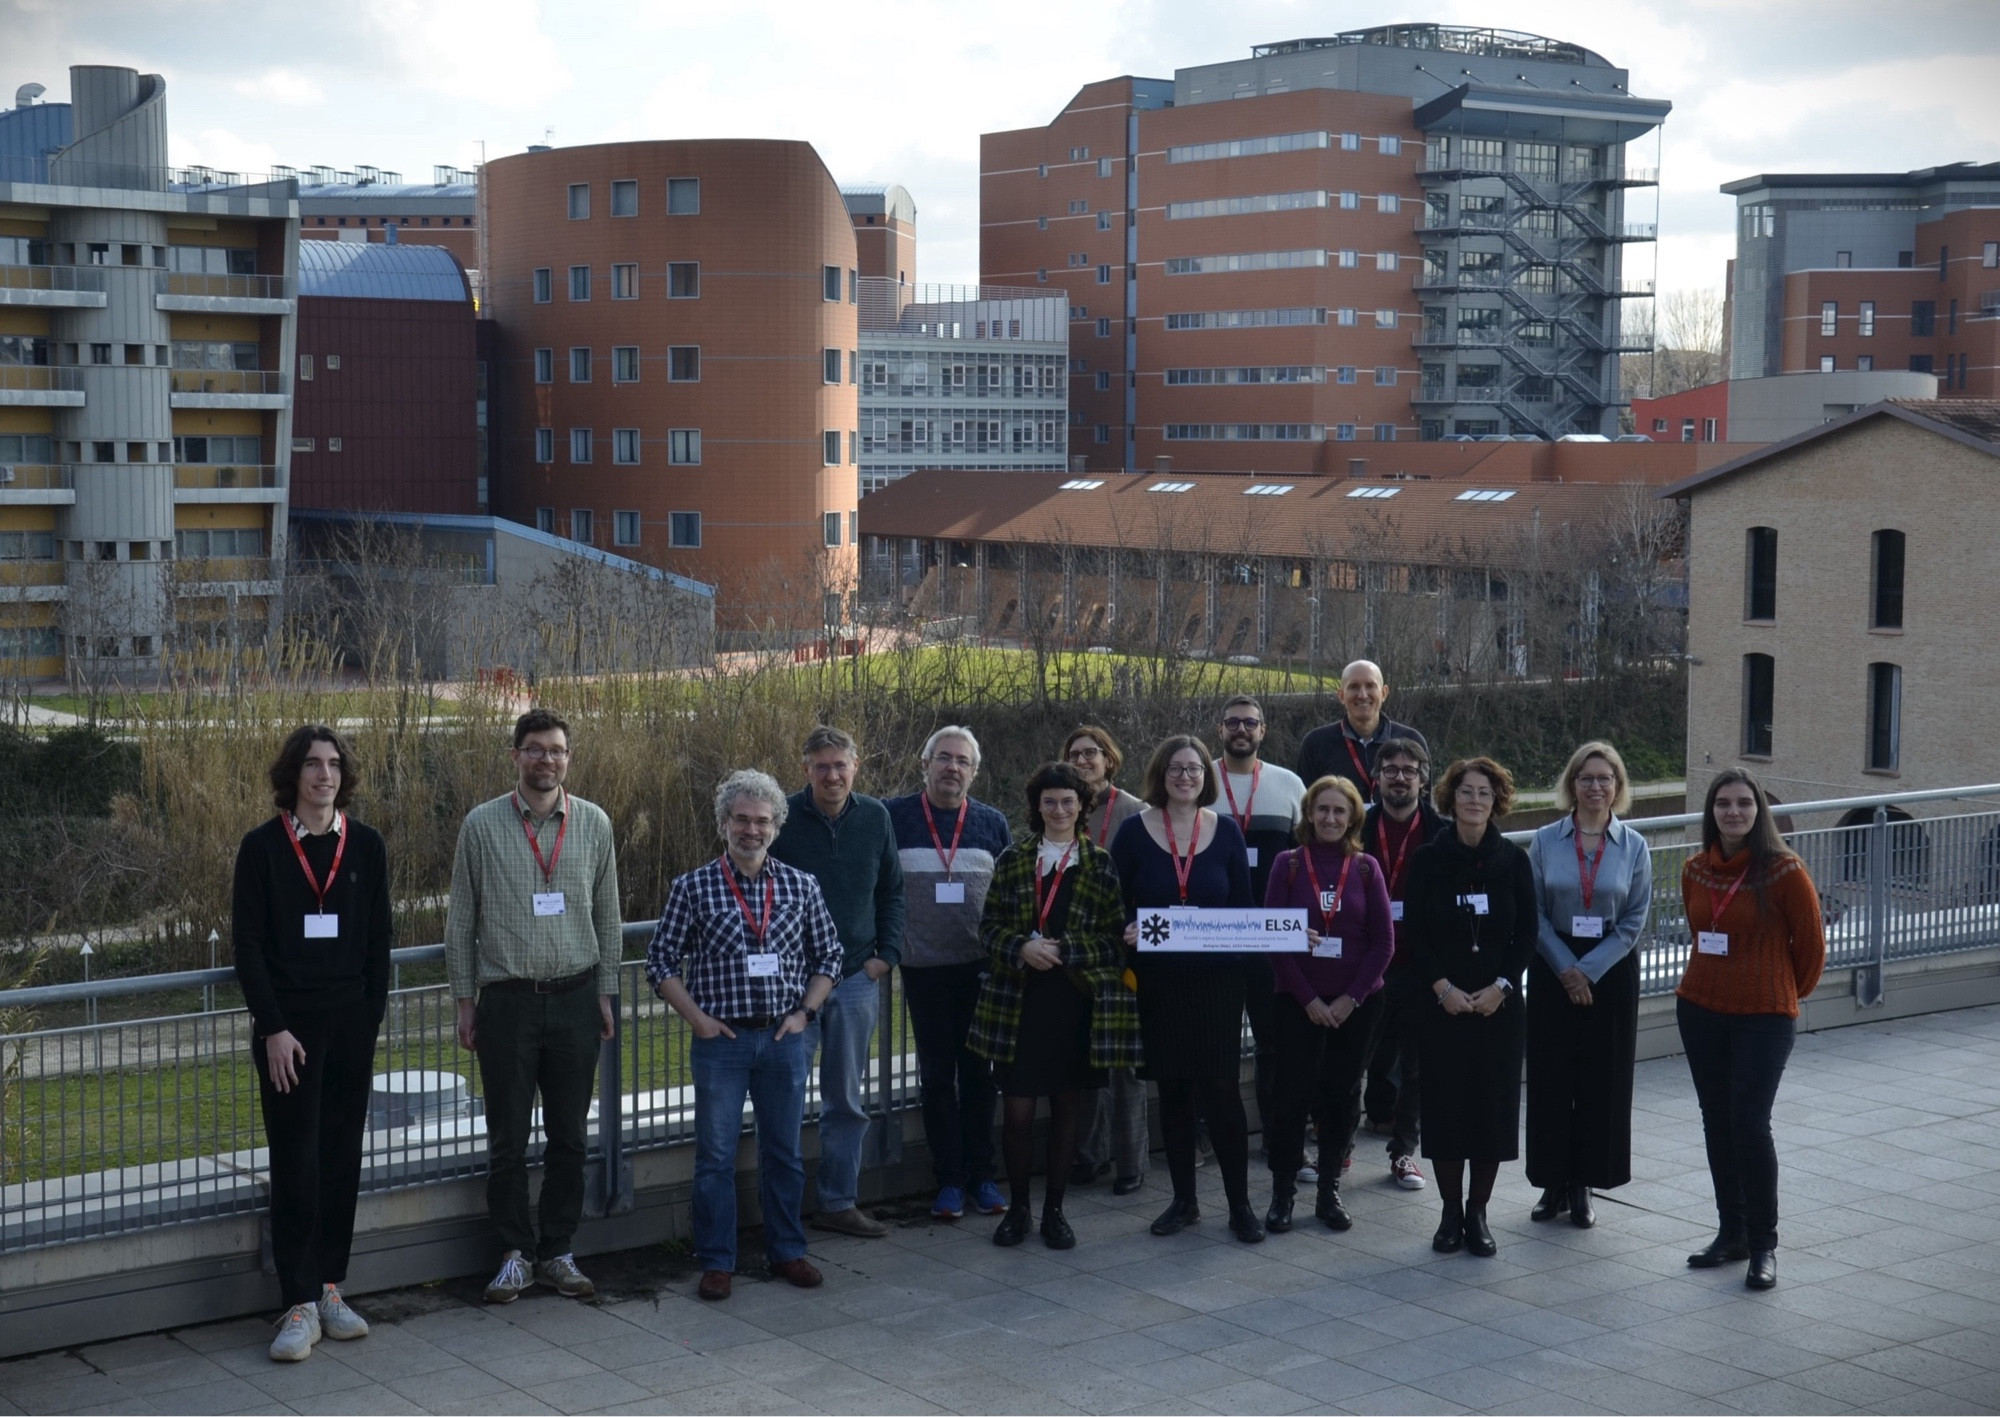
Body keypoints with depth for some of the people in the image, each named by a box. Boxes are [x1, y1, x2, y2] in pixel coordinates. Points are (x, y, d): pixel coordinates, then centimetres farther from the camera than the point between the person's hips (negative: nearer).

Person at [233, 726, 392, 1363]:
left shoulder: (366, 846, 5)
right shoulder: (262, 847, -2)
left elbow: (378, 942, 7)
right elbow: (247, 943, -4)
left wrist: (370, 1023, 0)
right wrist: (273, 1029, -11)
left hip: (351, 1024, 3)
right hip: (288, 1026, -3)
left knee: (342, 1158, 6)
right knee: (295, 1162, -3)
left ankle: (329, 1288, 16)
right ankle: (299, 1305, 1)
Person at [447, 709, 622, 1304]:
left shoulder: (593, 824, 4)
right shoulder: (482, 825, -1)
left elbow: (607, 916, 11)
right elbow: (460, 919, 4)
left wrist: (605, 993, 7)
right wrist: (465, 999, 2)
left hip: (575, 998, 2)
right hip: (507, 1001, -1)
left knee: (569, 1135, 7)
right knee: (508, 1139, 3)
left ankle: (558, 1252, 19)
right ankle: (515, 1255, 15)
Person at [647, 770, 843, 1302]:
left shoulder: (801, 886, 4)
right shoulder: (692, 888, -2)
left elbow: (828, 955, 12)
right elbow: (661, 961, 1)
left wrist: (805, 1012, 2)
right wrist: (698, 1019, -5)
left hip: (784, 1039, 2)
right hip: (721, 1040, -2)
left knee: (784, 1152, 11)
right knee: (715, 1156, 3)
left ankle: (787, 1252, 23)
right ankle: (717, 1262, 12)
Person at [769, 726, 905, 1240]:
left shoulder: (874, 818, 4)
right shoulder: (782, 817, -7)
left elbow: (892, 892, 13)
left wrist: (887, 954, 3)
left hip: (857, 979, 3)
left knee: (847, 1100, 10)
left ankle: (839, 1202, 20)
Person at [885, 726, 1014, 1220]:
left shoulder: (992, 824, 6)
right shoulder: (894, 816, 0)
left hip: (981, 969, 1)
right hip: (923, 969, -1)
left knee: (979, 1073, 6)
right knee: (936, 1076, 5)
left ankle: (981, 1175, 15)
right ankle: (949, 1179, 12)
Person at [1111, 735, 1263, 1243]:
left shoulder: (1226, 832, 4)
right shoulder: (1134, 833, 1)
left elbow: (1243, 906, 8)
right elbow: (1117, 906, 2)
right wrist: (1127, 935, -17)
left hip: (1216, 979, 0)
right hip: (1158, 982, 0)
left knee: (1221, 1090, -4)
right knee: (1173, 1091, 7)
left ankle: (1240, 1204, 5)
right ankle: (1183, 1200, 19)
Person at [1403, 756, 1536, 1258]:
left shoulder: (1513, 860, 2)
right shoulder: (1428, 859, 0)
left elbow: (1527, 934, 2)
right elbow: (1414, 932, -1)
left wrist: (1500, 986, -9)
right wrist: (1443, 987, -11)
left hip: (1498, 1003, 1)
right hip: (1443, 1003, -1)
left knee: (1493, 1102, 2)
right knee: (1445, 1102, 1)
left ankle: (1477, 1212, 14)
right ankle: (1451, 1212, 13)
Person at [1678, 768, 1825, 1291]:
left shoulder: (1784, 871, -12)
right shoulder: (1695, 870, 3)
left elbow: (1811, 943, -2)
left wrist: (1790, 993, 9)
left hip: (1764, 1016, -5)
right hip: (1701, 1011, 5)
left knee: (1750, 1124, -10)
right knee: (1717, 1124, 10)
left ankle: (1763, 1244, 2)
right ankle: (1731, 1232, 22)